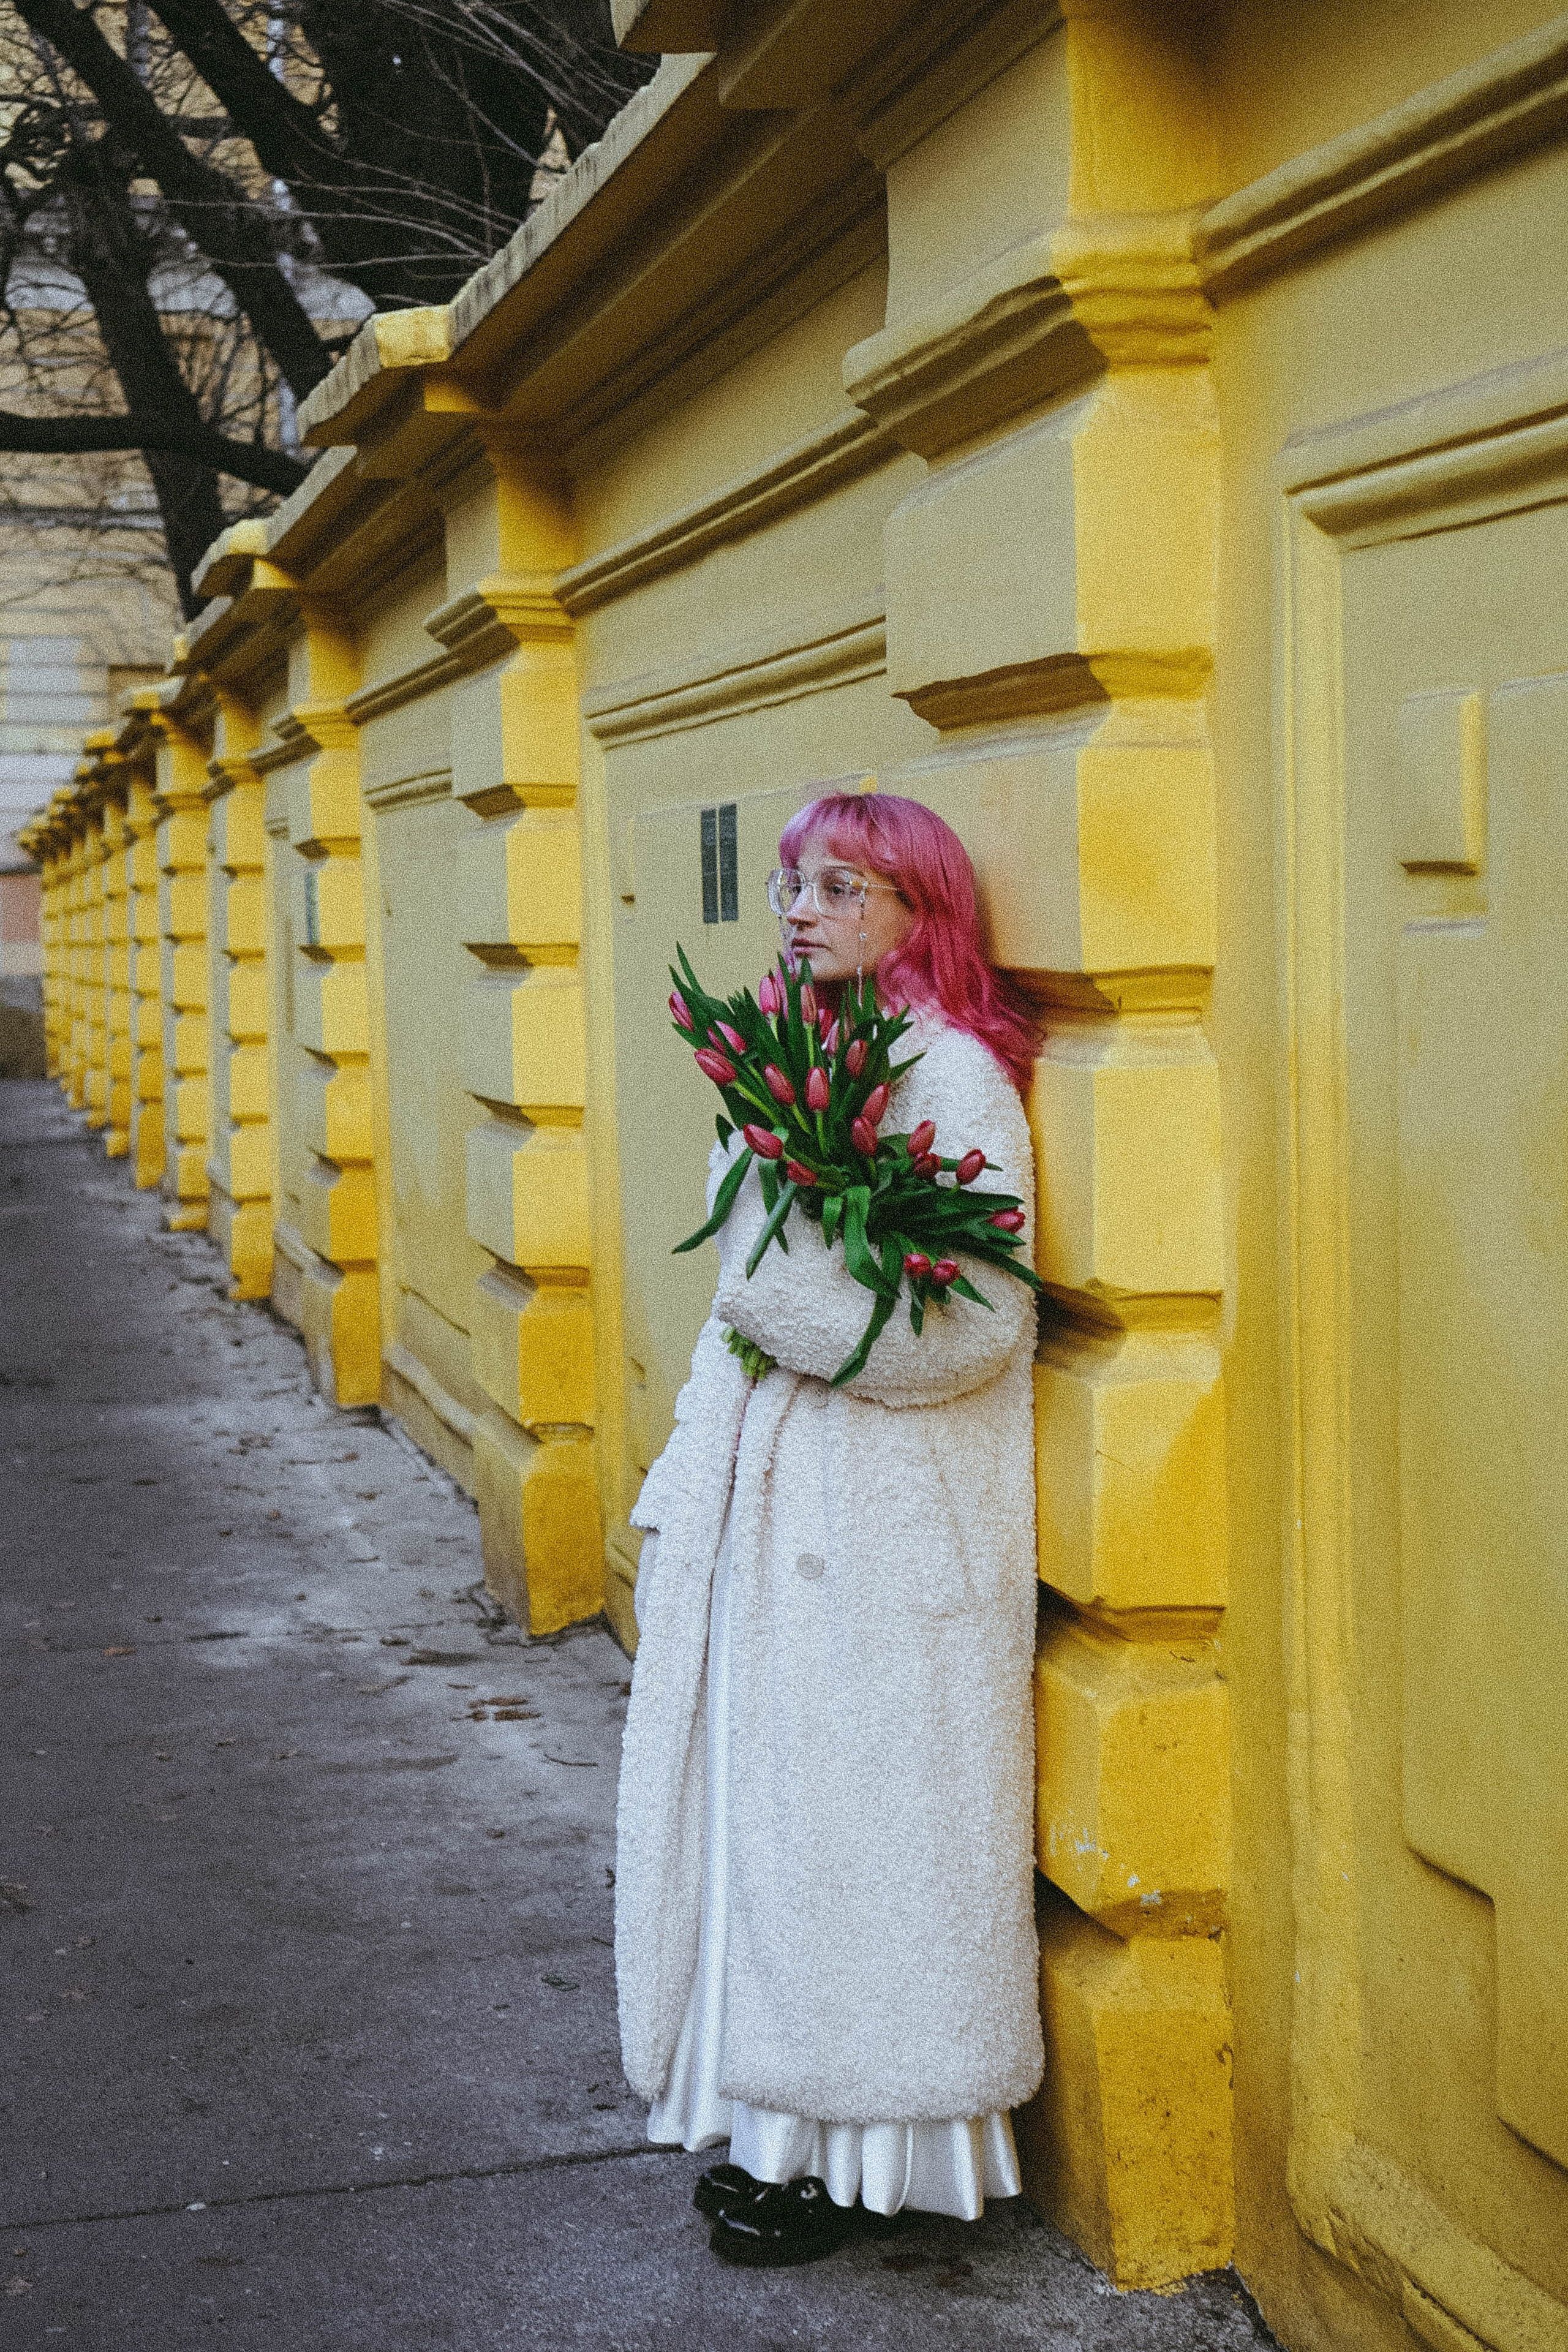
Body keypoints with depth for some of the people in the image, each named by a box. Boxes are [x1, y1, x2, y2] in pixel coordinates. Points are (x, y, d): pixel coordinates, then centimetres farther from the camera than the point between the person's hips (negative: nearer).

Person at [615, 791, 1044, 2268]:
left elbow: (978, 1327, -21)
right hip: (767, 1503, 8)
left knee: (852, 1817, 0)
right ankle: (787, 2128, 26)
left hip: (882, 1521, -8)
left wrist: (784, 1312, -14)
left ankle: (863, 2155, 14)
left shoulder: (950, 1076, -14)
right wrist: (696, 1470, 14)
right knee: (762, 1802, 13)